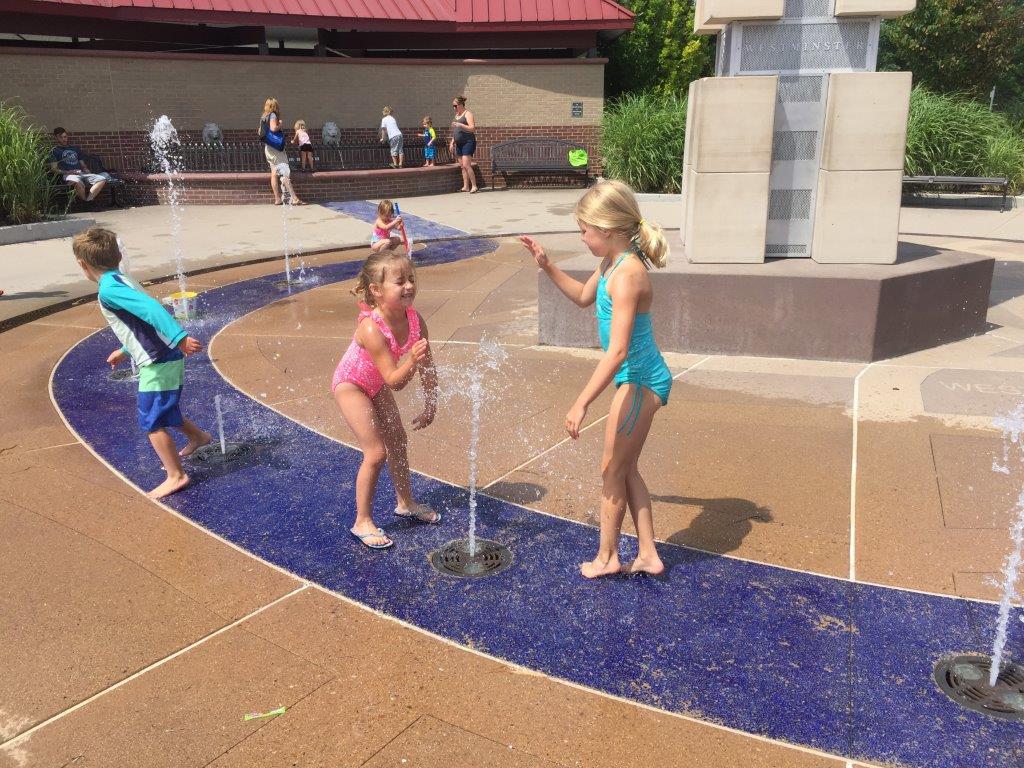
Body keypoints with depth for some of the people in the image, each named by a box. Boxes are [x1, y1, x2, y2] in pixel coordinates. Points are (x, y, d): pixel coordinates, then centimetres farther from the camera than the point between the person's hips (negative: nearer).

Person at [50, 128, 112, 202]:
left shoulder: (75, 148, 30)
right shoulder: (54, 151, 14)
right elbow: (54, 169, 4)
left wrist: (88, 172, 5)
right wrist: (67, 172, -12)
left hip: (82, 173, 6)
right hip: (69, 175, -5)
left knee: (103, 178, -24)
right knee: (77, 182, -44)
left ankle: (88, 199, -40)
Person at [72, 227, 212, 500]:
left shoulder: (108, 289, -15)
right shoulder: (122, 280, 15)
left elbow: (151, 309, -30)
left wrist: (179, 338, -38)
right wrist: (126, 350, 37)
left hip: (157, 364, -9)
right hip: (168, 358, 10)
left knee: (152, 422, 0)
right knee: (163, 412, 27)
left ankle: (176, 475, 8)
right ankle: (198, 436, 46)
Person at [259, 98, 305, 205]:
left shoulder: (263, 117, 17)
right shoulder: (273, 115, -7)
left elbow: (260, 132, 22)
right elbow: (273, 128, -22)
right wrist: (280, 125, -3)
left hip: (267, 147, 9)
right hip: (275, 147, -9)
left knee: (274, 173, 5)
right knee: (285, 172, -14)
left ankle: (277, 199, 2)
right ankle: (294, 198, -21)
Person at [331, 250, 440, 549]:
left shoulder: (414, 320, -20)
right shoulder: (371, 328, -39)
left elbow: (428, 368, -10)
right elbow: (393, 379, -38)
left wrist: (430, 406, -5)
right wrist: (411, 360, -55)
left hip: (375, 384, 7)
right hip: (350, 385, -7)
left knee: (398, 441, 16)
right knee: (376, 452, -9)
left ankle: (406, 503, 36)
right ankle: (362, 522, 6)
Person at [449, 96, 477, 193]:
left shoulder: (467, 114, -7)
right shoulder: (457, 115, 18)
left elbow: (472, 128, -19)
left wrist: (460, 125, -27)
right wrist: (452, 142, 21)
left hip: (468, 142, -9)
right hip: (459, 143, 9)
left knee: (466, 165, -17)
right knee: (462, 166, 5)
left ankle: (474, 186, -14)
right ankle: (466, 187, 7)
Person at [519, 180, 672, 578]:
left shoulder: (626, 275, -25)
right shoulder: (611, 263, 4)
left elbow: (617, 351, -31)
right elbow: (583, 296, 25)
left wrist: (581, 403, -31)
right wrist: (546, 265, 13)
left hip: (640, 381, -10)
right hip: (638, 378, 10)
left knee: (611, 470, 6)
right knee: (626, 469, 18)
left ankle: (607, 556, 25)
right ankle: (648, 555, 29)